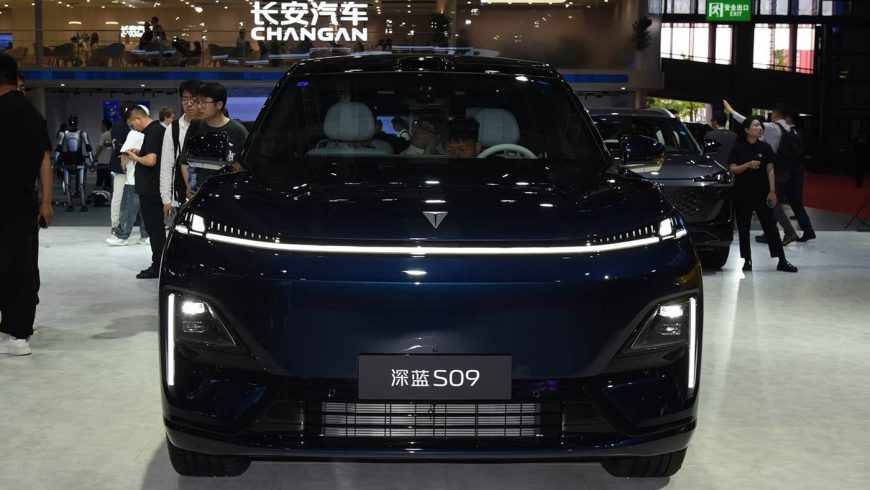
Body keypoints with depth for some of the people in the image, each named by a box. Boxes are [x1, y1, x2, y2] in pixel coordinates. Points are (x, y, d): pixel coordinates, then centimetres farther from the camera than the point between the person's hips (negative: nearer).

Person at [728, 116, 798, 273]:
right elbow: (733, 169, -4)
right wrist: (748, 165, -21)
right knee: (743, 228, 4)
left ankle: (782, 261, -1)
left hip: (761, 192, 1)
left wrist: (772, 192, -4)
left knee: (770, 226, -1)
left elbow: (770, 170, 2)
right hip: (742, 193, 0)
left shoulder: (765, 148, 2)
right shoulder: (738, 147, -1)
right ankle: (747, 260, 14)